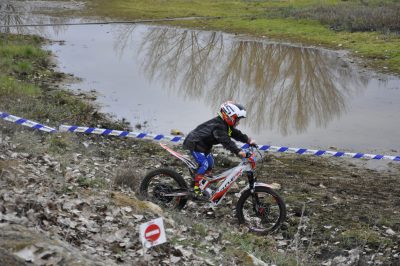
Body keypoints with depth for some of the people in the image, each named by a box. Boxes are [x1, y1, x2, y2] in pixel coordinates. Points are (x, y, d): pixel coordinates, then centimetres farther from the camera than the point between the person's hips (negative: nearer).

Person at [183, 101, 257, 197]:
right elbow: (226, 141, -41)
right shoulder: (219, 126, -31)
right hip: (195, 144, -11)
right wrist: (239, 152, -49)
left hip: (204, 144, 11)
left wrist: (248, 140, -5)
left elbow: (236, 134, 7)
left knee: (210, 163, 15)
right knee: (204, 164, -19)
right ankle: (196, 188, -11)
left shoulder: (226, 125, 2)